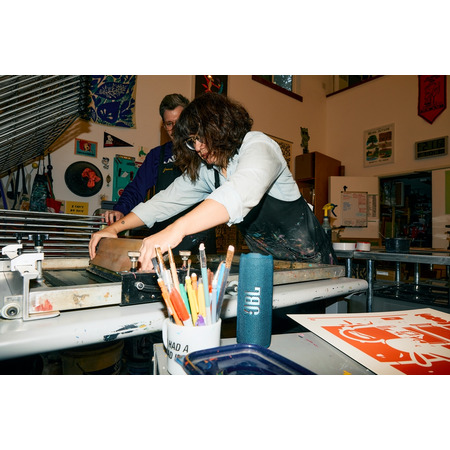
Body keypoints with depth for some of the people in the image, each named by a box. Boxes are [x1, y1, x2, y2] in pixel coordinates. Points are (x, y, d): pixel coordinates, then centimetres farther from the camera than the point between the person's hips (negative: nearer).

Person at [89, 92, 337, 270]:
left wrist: (177, 229, -52)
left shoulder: (258, 147, -19)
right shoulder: (204, 169, 3)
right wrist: (115, 228, -4)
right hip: (267, 265, 5)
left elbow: (240, 193, -40)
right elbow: (168, 199, 4)